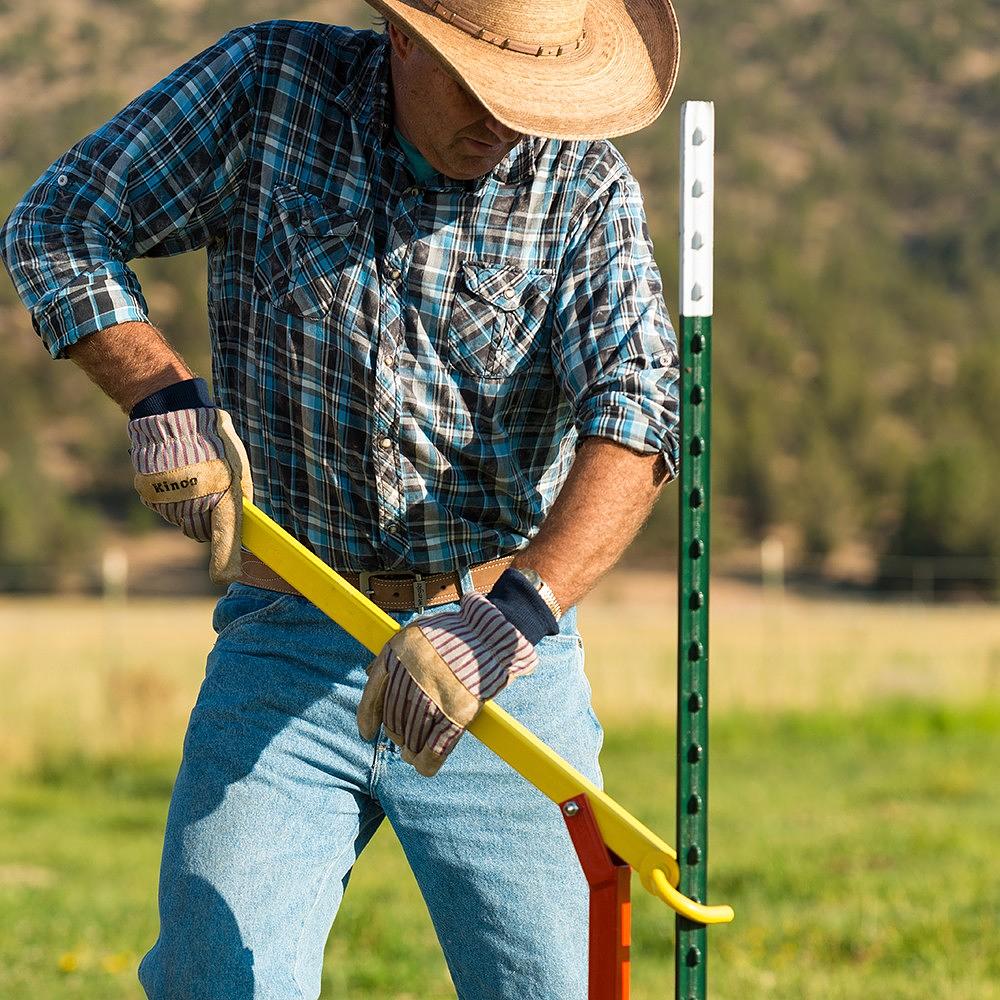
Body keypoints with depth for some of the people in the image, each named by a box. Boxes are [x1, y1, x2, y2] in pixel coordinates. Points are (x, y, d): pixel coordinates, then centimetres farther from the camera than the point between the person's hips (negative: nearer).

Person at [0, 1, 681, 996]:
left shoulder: (586, 187, -2)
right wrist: (162, 398, -14)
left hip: (509, 659, 0)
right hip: (284, 648, 0)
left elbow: (634, 408, -16)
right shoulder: (265, 83, -2)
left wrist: (516, 611, -32)